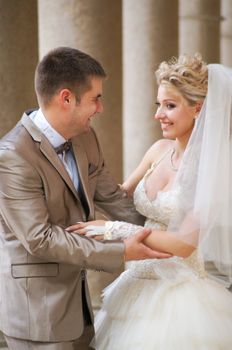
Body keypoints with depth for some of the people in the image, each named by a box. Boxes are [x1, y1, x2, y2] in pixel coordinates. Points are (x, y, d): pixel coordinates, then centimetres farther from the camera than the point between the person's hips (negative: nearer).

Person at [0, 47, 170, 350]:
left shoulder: (86, 137, 2)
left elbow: (111, 197, 12)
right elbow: (40, 239, -24)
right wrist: (120, 253, -23)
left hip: (75, 293, 8)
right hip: (36, 306, -8)